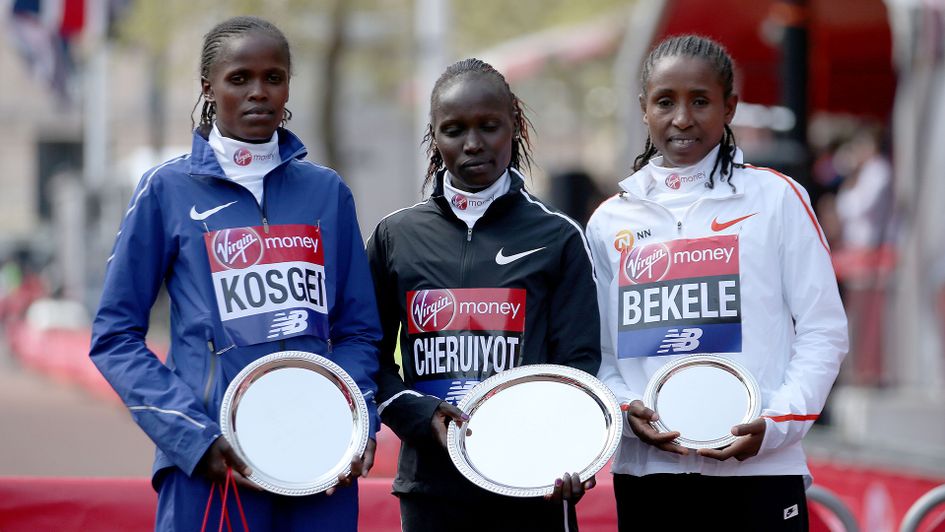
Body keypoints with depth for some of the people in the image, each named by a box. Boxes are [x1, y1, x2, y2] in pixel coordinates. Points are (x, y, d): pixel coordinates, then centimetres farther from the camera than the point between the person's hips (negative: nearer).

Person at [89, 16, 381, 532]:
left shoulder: (327, 191, 10)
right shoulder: (168, 189, 2)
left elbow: (356, 329, 13)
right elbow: (115, 337, 1)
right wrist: (194, 436, -11)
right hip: (210, 466, -2)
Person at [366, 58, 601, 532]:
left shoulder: (557, 238, 5)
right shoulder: (396, 236, 10)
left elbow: (579, 361, 0)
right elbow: (371, 355, 10)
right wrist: (420, 413, -9)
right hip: (431, 484, 2)